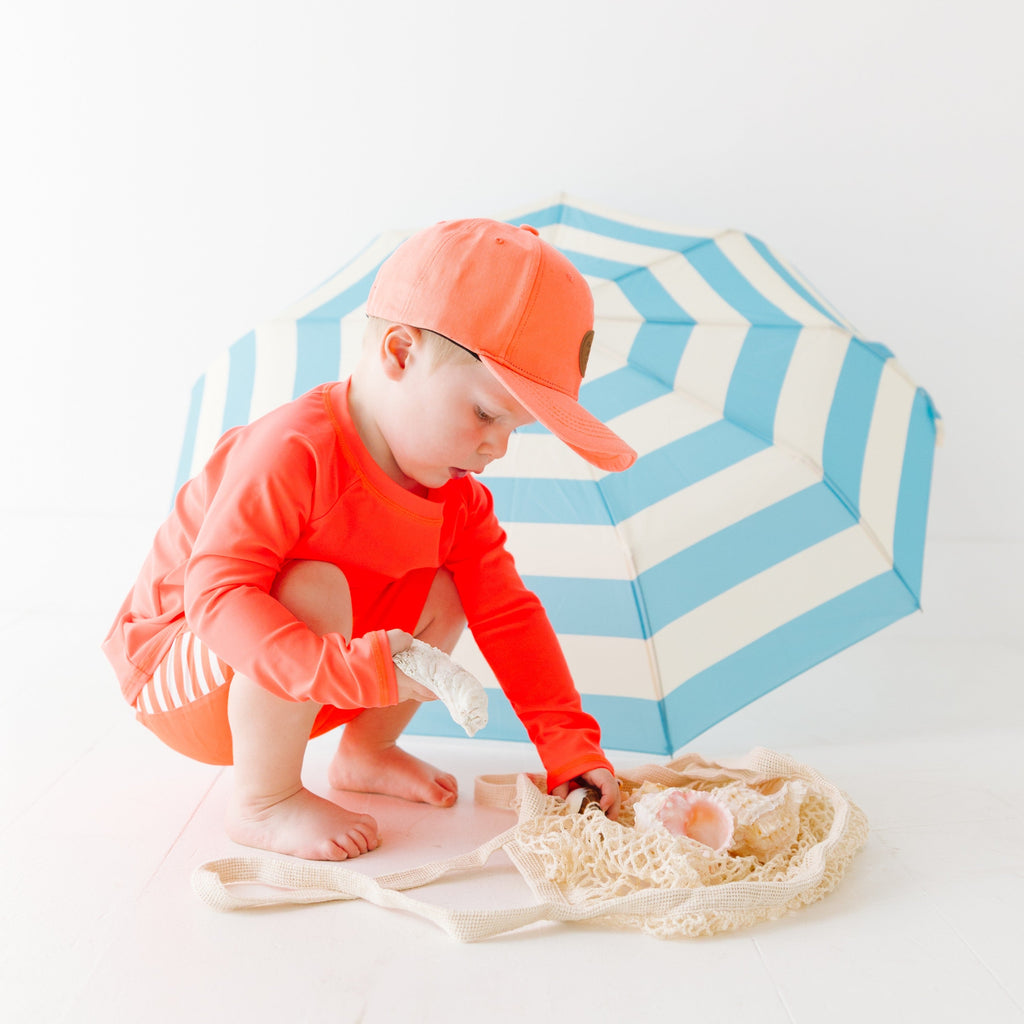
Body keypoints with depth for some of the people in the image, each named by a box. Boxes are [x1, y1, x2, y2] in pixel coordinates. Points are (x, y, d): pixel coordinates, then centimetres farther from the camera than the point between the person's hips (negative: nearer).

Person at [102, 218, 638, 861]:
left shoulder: (456, 498, -7)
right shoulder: (294, 452, -32)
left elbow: (509, 615, -4)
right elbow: (216, 593, -37)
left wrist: (572, 747, -8)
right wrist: (351, 670, -48)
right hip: (176, 669, -7)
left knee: (442, 595, -6)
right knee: (314, 591, -35)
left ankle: (366, 752, 11)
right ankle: (264, 804, -16)